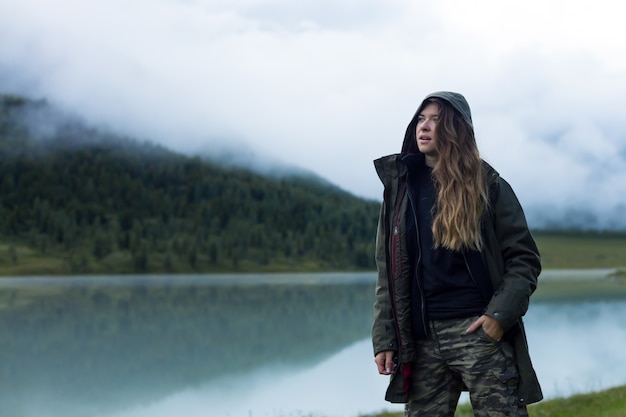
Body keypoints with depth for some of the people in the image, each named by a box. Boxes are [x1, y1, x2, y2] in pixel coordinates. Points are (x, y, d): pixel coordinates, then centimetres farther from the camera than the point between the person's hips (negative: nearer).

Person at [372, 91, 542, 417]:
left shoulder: (488, 186, 3)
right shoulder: (400, 189, 11)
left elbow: (524, 258, 0)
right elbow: (388, 274, 10)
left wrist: (501, 313, -14)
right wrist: (384, 339, 2)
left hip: (479, 332, -3)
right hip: (422, 339, 4)